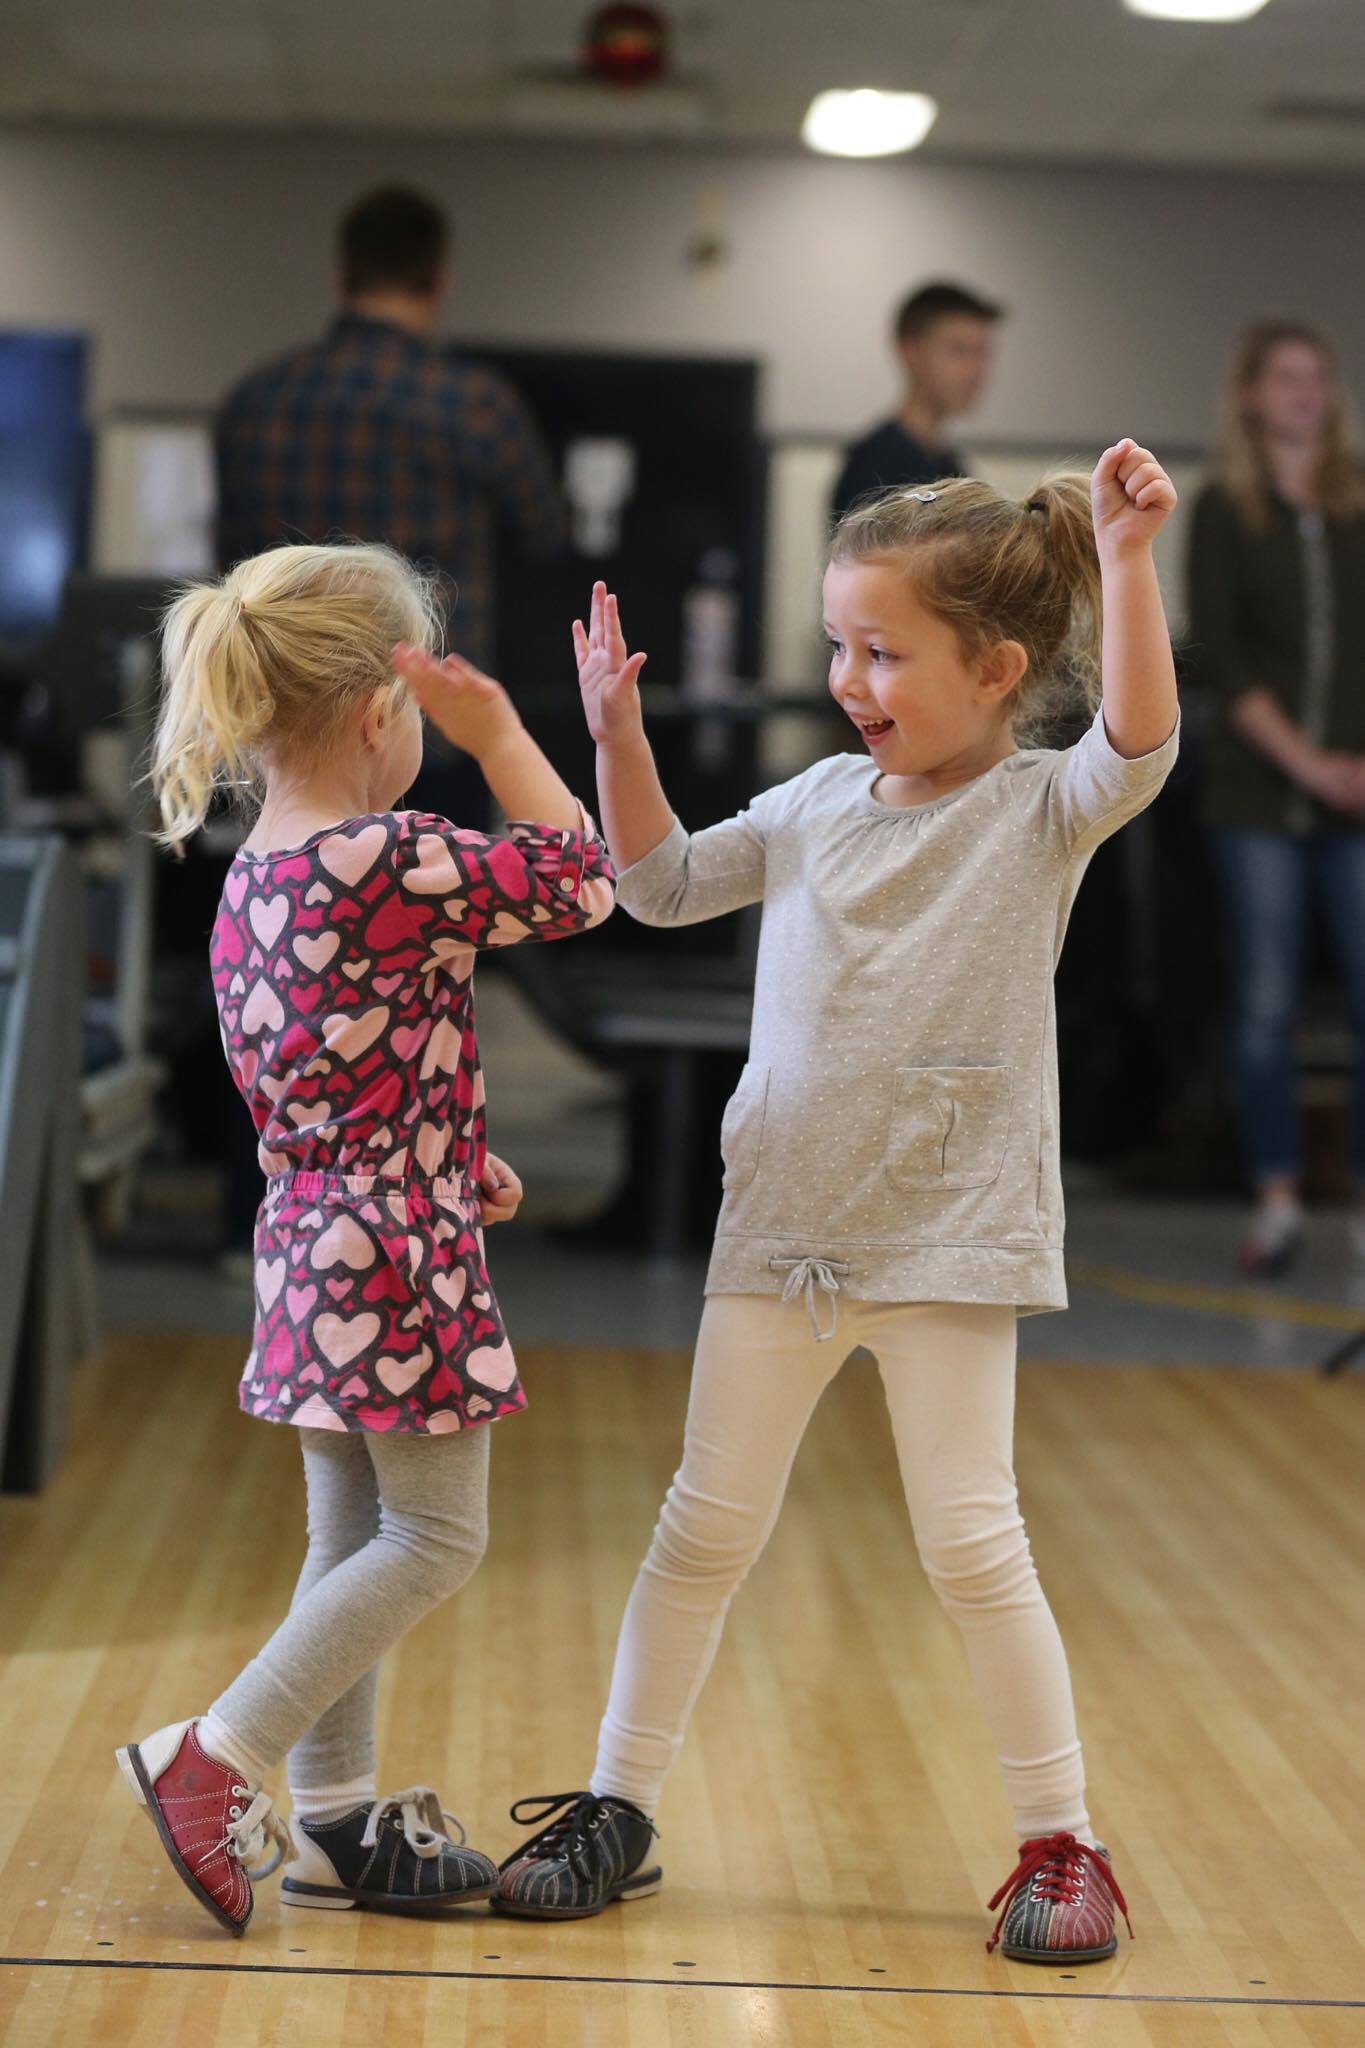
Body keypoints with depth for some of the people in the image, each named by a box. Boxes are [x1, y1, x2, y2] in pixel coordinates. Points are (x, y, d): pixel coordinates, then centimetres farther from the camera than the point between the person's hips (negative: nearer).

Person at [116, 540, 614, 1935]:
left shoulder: (254, 877, 7)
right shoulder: (388, 865, -21)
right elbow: (576, 879, -11)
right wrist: (491, 726, -6)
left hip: (313, 1237, 9)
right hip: (396, 1255, -9)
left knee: (353, 1534, 16)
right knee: (434, 1536, 2)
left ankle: (333, 1820, 23)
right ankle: (214, 1760, -1)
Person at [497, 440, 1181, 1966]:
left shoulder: (1040, 809, -6)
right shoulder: (819, 804, 8)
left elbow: (1137, 747, -27)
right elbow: (662, 884, 18)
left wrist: (1123, 561, -37)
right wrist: (617, 734, 6)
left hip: (951, 1237, -4)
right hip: (781, 1223, 4)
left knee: (971, 1539, -3)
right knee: (705, 1524, 8)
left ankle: (1060, 1840, 11)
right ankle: (616, 1808, 19)